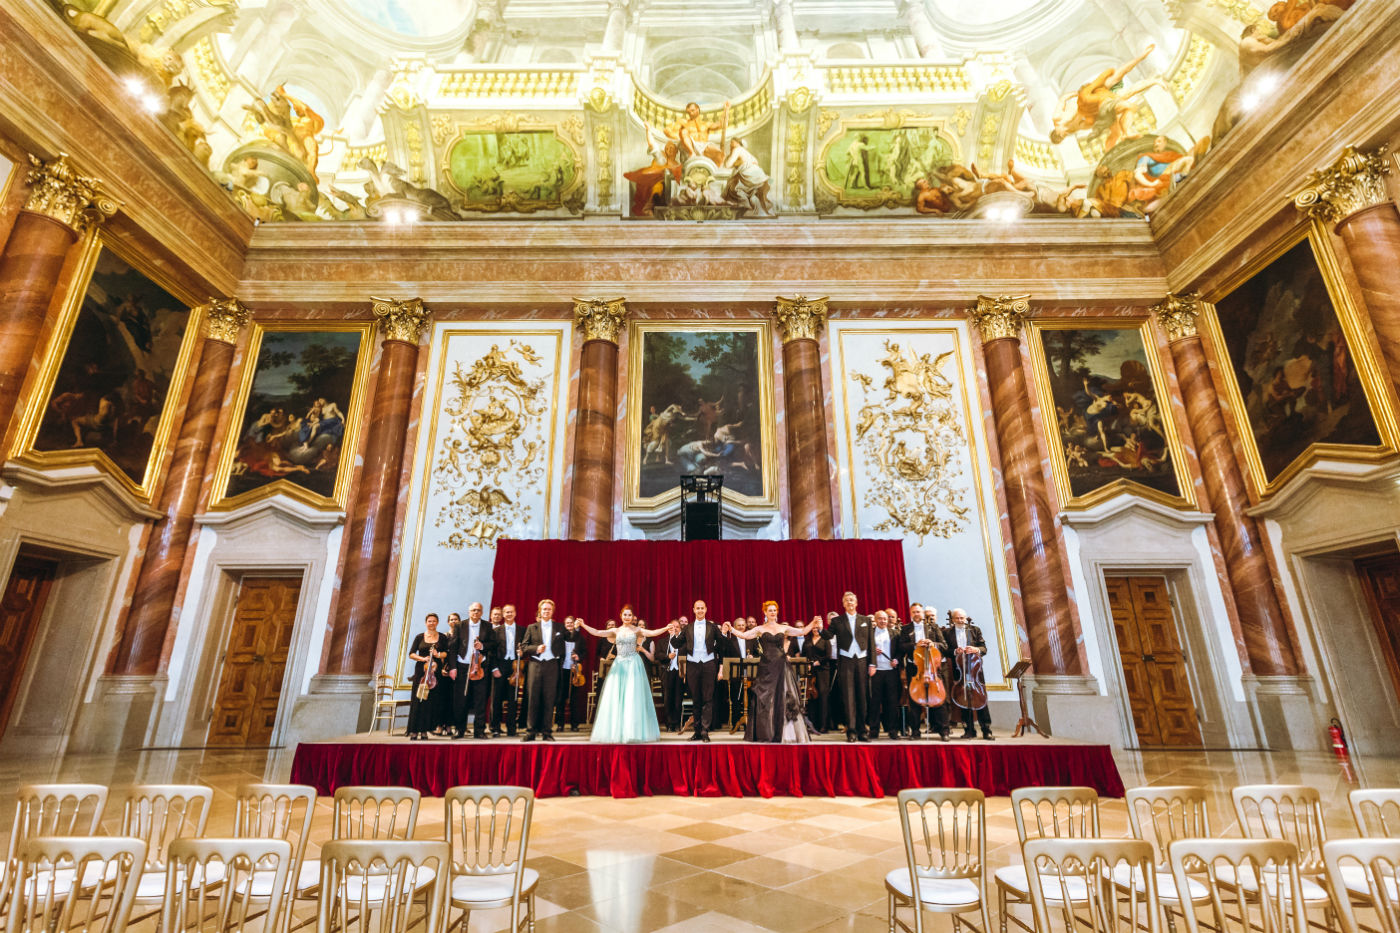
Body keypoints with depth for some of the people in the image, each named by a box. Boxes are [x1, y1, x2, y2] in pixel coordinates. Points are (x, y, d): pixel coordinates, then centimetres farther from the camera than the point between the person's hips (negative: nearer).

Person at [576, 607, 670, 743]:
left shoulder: (636, 630, 4)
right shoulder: (615, 631, 9)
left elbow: (652, 633, -10)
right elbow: (597, 632, 1)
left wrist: (666, 628, -25)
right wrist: (583, 625, -11)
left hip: (634, 665, -2)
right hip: (619, 665, 3)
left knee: (633, 697, -3)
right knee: (615, 698, 1)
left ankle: (634, 732, 4)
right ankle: (616, 731, 9)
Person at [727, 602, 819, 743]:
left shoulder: (784, 628, 11)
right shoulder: (759, 629, 6)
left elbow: (802, 631, 9)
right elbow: (743, 635, -4)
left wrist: (812, 623, -2)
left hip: (781, 666, 1)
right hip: (766, 667, -1)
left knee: (783, 697, -1)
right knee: (765, 698, -1)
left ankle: (785, 732, 8)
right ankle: (766, 733, 8)